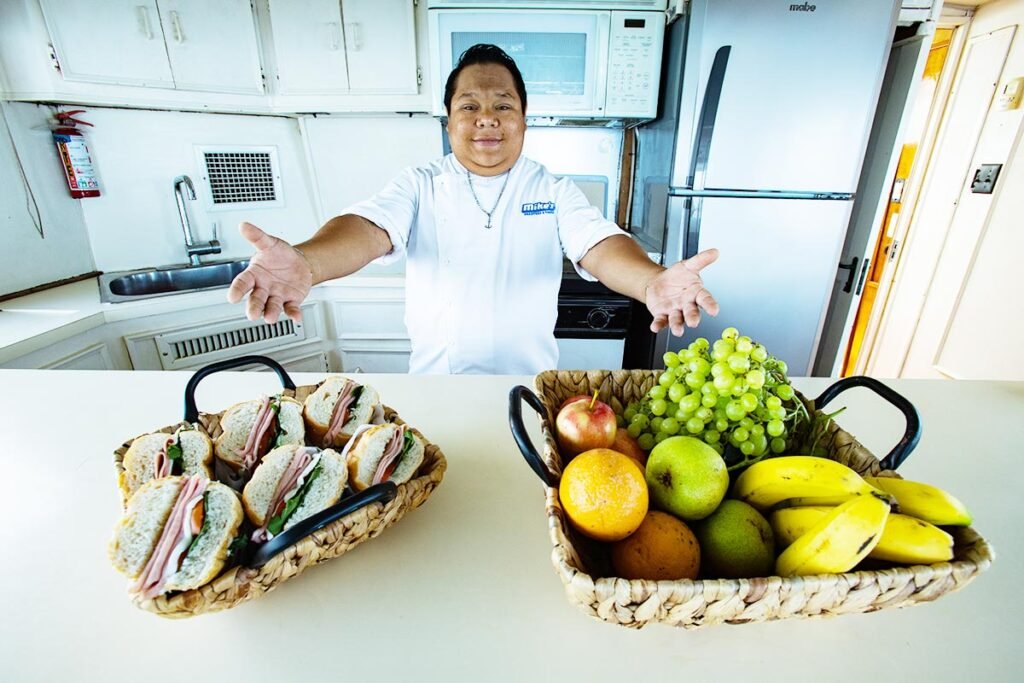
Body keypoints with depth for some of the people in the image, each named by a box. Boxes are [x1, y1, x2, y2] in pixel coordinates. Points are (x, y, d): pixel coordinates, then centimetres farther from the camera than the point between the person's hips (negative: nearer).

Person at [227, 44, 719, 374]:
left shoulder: (553, 191, -3)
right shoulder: (419, 186, -4)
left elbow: (598, 245, -18)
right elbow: (368, 229, -21)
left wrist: (651, 281, -41)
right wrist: (306, 263, -44)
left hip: (530, 381, 1)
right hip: (437, 380, 0)